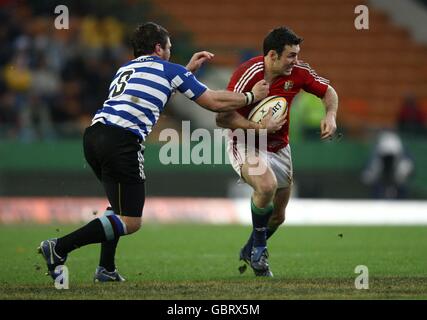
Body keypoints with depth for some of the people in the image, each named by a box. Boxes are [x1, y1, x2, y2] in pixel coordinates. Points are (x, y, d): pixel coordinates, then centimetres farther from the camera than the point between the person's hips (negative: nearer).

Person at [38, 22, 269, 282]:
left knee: (121, 207, 29)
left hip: (94, 134, 8)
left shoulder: (126, 69, 30)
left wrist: (188, 69, 47)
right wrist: (252, 96, 27)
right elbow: (215, 102, 14)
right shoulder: (170, 70, 10)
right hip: (121, 141, -8)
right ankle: (59, 248, -13)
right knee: (130, 223, -5)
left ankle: (106, 268, 20)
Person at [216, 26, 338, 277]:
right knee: (267, 185, -35)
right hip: (246, 144, -6)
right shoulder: (248, 73, -26)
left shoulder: (298, 72, -12)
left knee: (278, 216, 12)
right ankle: (259, 249, -12)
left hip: (279, 148, 6)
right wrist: (260, 127, -32)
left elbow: (328, 91, 4)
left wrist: (331, 115, -15)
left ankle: (249, 252, 43)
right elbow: (223, 118, -25)